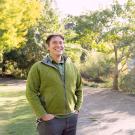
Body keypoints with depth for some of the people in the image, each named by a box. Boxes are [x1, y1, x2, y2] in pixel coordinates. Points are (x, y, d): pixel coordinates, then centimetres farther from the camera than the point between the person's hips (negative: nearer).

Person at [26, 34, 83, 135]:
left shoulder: (72, 66, 9)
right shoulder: (38, 67, -4)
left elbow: (79, 89, 16)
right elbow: (31, 93, -9)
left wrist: (77, 108, 6)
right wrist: (43, 115, -14)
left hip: (71, 118, 4)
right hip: (50, 119, -4)